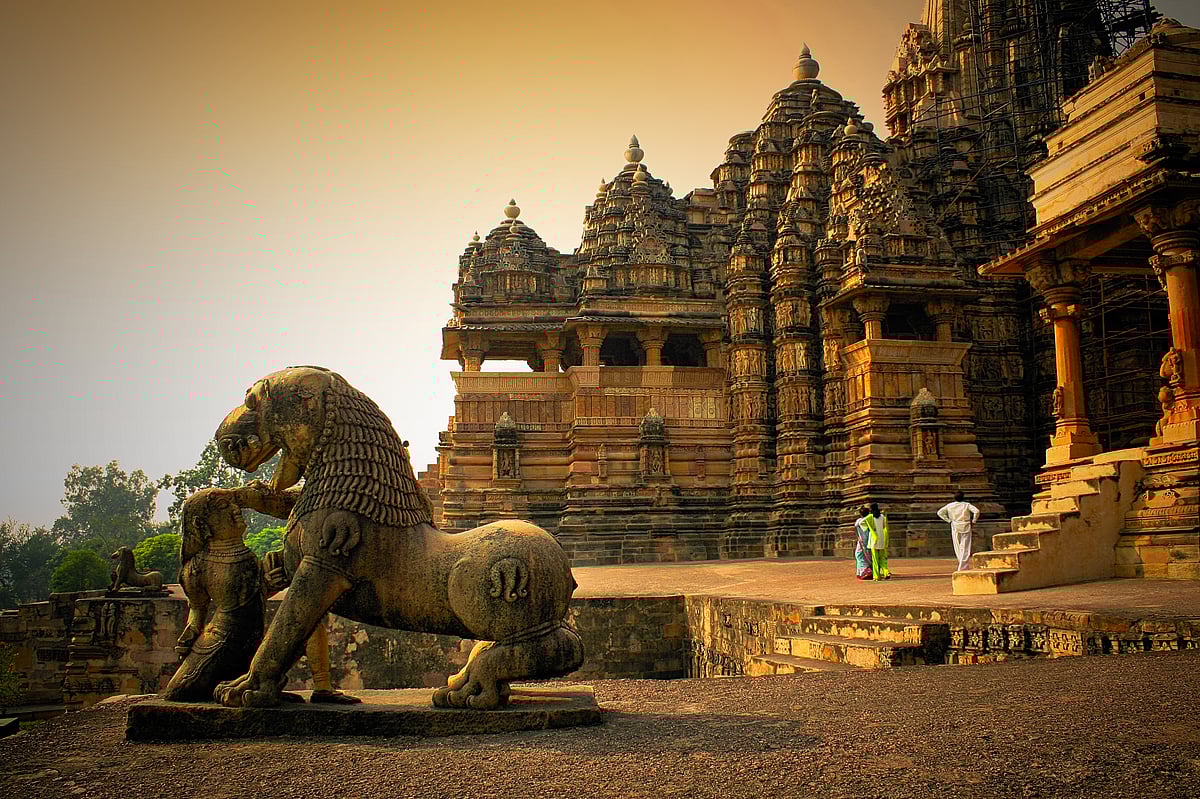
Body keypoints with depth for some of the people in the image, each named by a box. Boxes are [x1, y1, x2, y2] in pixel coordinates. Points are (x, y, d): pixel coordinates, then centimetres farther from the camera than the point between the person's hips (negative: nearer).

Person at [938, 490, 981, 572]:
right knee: (965, 548, 1)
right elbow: (976, 511, -16)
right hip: (966, 527, -2)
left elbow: (940, 513, 1)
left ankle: (964, 565, 12)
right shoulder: (967, 505, -3)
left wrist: (949, 520, 4)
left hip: (955, 527, 2)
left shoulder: (950, 505, 3)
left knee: (958, 547, 11)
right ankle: (963, 567, -3)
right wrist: (973, 521, -4)